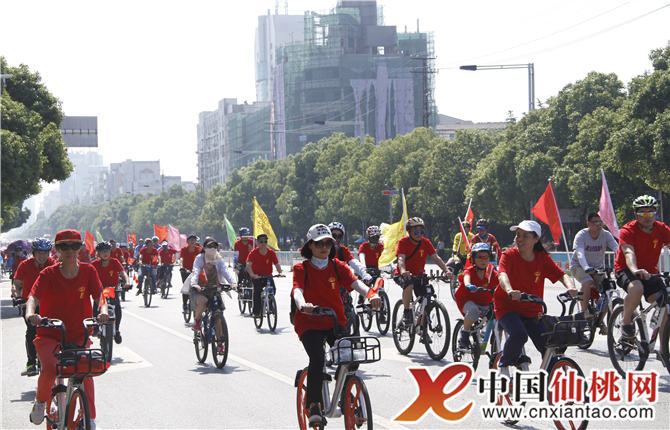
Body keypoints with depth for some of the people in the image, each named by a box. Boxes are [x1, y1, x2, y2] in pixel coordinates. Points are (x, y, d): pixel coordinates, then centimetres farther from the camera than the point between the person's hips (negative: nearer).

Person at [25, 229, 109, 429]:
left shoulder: (88, 271, 0)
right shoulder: (48, 274, -7)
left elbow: (98, 294, -8)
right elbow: (33, 296, -19)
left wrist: (103, 310, -31)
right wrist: (30, 313, -42)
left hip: (79, 335, 2)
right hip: (49, 335, -2)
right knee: (50, 368, -28)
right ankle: (41, 401, 4)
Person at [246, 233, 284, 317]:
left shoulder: (271, 252, -3)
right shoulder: (253, 253, -11)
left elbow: (276, 263, -10)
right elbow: (248, 264, -22)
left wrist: (280, 272, -30)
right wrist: (252, 275, -40)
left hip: (268, 275, 2)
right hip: (257, 276, -2)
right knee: (257, 289, -28)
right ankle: (256, 311, -17)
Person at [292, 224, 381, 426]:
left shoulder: (337, 266, 5)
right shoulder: (301, 269, -3)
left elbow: (354, 281, -12)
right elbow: (297, 290, -21)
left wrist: (371, 295, -34)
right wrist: (303, 305, -45)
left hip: (335, 321, 3)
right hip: (310, 323, -3)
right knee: (317, 359, -27)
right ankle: (313, 404, -9)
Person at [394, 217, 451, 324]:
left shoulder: (426, 242, -1)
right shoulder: (403, 242, -12)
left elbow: (436, 258, -9)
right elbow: (401, 259, -27)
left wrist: (446, 270, -27)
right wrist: (403, 271, -49)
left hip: (418, 276, 4)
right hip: (404, 275, -4)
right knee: (409, 284, -38)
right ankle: (406, 312, -21)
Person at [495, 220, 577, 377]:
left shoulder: (543, 258, -2)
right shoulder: (509, 255, -13)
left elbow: (561, 274, -13)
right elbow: (502, 274, -31)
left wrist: (570, 287, -36)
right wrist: (509, 290, -53)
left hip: (532, 310, 4)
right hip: (508, 307, -4)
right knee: (519, 335, -31)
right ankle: (504, 364, -3)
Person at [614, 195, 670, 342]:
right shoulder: (628, 230, -17)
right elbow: (629, 252, -33)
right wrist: (635, 270, -54)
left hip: (650, 272, 4)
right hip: (626, 270, -4)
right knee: (636, 289, -38)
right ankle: (626, 322, -11)